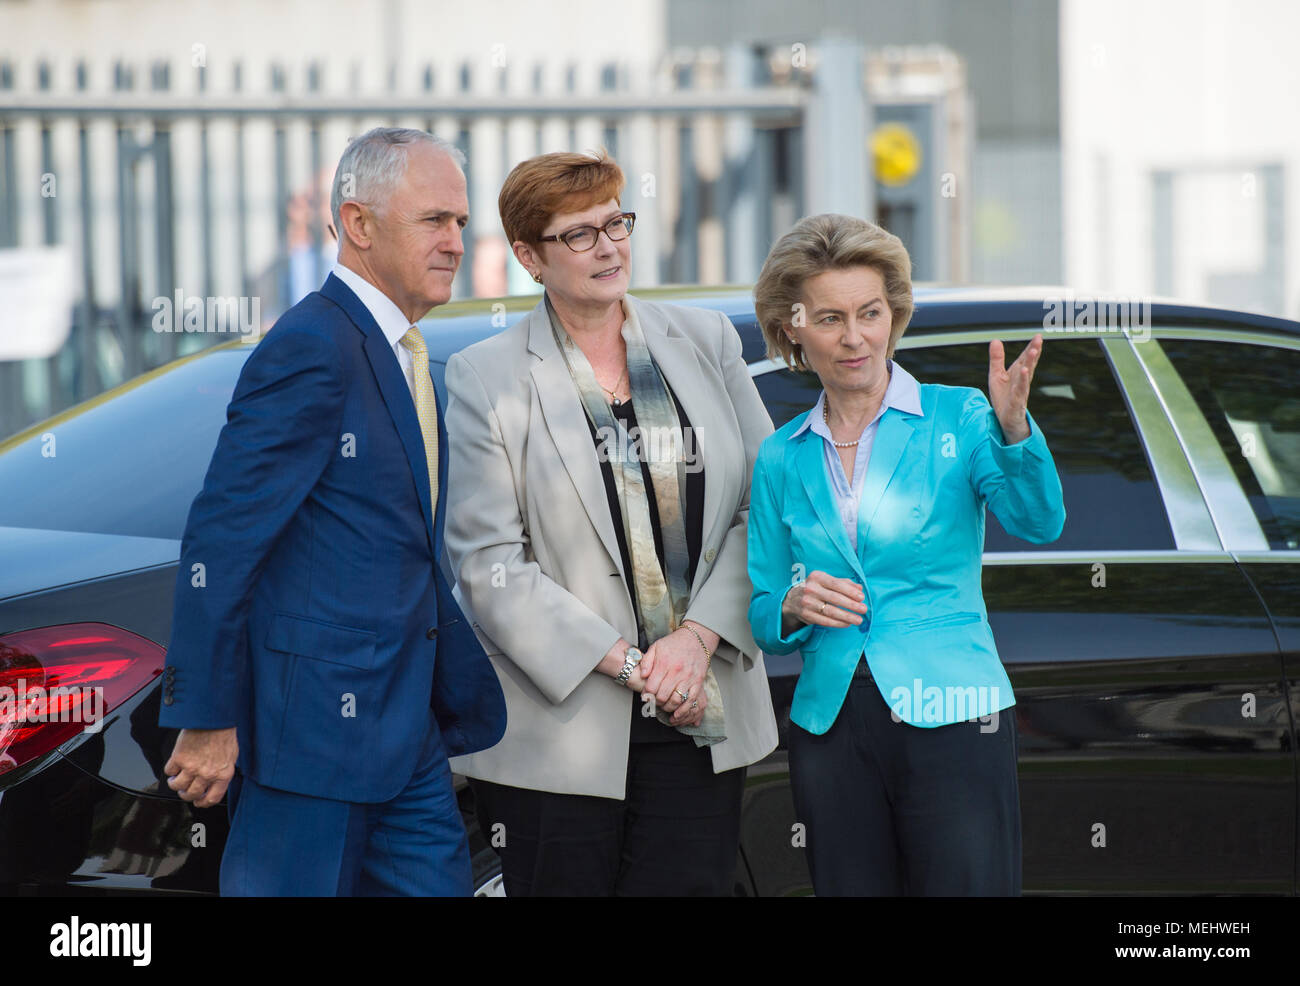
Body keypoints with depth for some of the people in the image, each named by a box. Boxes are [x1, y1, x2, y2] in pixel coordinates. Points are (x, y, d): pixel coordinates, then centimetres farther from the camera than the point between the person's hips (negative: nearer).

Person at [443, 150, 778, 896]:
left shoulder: (706, 342, 10)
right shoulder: (484, 378, 0)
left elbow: (763, 505, 6)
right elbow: (489, 563, -6)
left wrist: (698, 638, -8)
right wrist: (626, 663, -12)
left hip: (700, 719, 2)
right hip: (560, 724, -2)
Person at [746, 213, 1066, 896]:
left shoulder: (956, 418, 0)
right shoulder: (782, 460, 10)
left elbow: (1038, 523, -16)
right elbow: (763, 623, 14)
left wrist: (1012, 426, -33)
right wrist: (793, 607, -9)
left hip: (952, 722, -3)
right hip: (831, 730, 3)